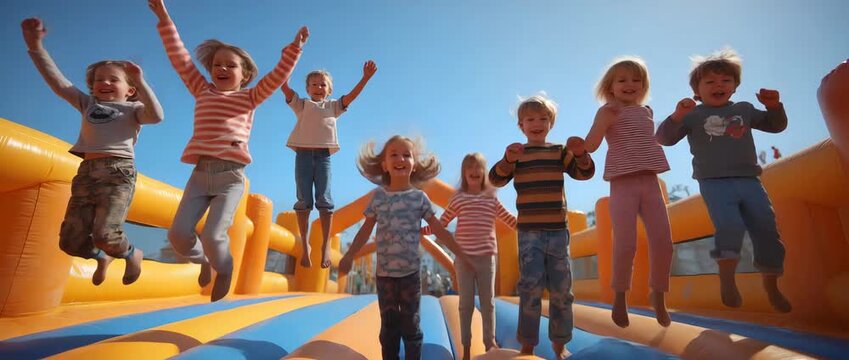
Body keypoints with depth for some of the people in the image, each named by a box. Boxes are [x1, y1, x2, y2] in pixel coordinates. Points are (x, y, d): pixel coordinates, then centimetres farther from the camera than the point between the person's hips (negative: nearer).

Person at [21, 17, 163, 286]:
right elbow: (58, 82, 17)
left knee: (105, 234, -19)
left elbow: (156, 115, -11)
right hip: (86, 172, 5)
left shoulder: (133, 108, 11)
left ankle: (133, 254, 12)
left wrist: (140, 82, -14)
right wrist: (36, 47, 10)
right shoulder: (88, 104, 24)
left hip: (118, 171, -5)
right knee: (70, 240, 1)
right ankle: (102, 257, 32)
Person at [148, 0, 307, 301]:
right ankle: (203, 260, 30)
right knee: (178, 234, -3)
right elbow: (179, 57, 16)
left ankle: (224, 270, 19)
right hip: (200, 173, 4)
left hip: (230, 176, -4)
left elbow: (278, 76, 0)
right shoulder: (202, 91, 17)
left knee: (213, 235, -14)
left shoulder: (249, 98, 9)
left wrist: (295, 47, -8)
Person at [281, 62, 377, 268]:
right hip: (303, 154, 0)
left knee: (324, 199, -4)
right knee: (304, 200, 0)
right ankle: (304, 245, 9)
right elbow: (284, 87, 3)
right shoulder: (301, 105, 15)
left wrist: (366, 77, -5)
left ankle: (326, 245, 1)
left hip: (323, 155, 0)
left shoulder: (333, 106, 18)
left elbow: (352, 95, 6)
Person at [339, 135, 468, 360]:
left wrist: (459, 252, 0)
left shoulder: (419, 197, -3)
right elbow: (366, 229, 9)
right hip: (384, 272, 2)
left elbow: (438, 230, 2)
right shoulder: (378, 196, 1)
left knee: (410, 325, 9)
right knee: (388, 325, 13)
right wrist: (349, 255, 12)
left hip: (410, 272, -1)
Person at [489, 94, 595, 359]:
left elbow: (584, 172, -1)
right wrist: (507, 160, -29)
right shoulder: (516, 153, 3)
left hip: (558, 230, 3)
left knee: (561, 289, 9)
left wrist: (580, 155, -22)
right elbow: (496, 179, -9)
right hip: (529, 232, -2)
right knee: (531, 288, -3)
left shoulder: (560, 151, 9)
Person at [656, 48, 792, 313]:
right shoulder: (693, 115, 2)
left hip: (749, 181, 5)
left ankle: (771, 286, 22)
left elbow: (776, 126, 25)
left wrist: (774, 106, 5)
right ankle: (727, 279, -6)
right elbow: (664, 138, -6)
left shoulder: (744, 109, 15)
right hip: (714, 182, -5)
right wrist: (676, 117, -24)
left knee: (767, 231, 5)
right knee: (730, 226, -23)